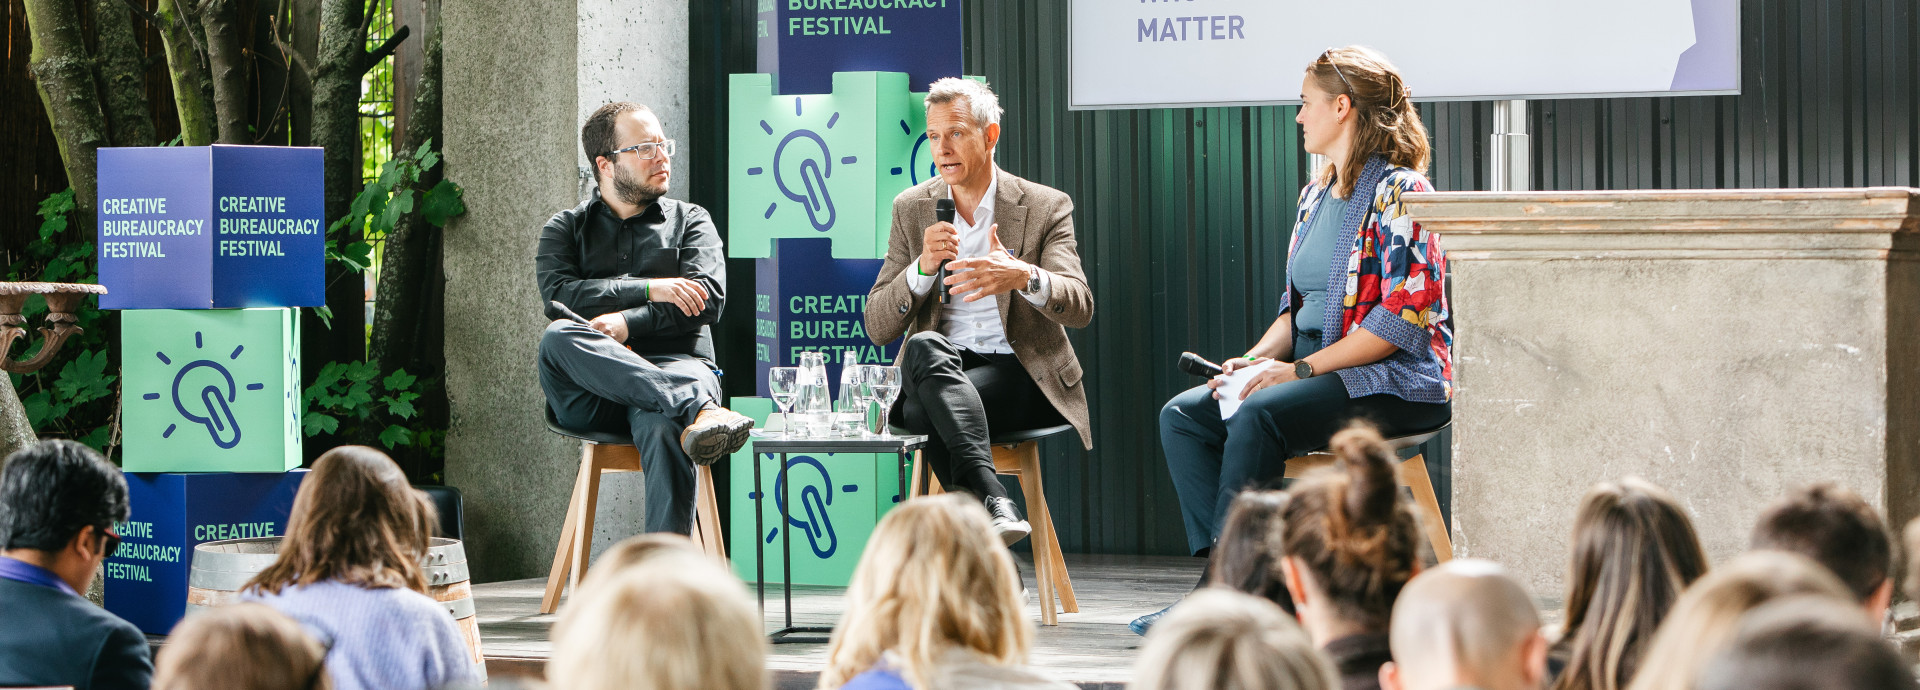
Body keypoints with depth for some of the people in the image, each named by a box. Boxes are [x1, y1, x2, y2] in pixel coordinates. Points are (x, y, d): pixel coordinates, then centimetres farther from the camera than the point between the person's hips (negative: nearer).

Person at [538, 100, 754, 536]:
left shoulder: (690, 222, 22)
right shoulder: (567, 229, 22)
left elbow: (709, 300, 3)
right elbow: (558, 295, 1)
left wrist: (628, 323, -10)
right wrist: (648, 290, -6)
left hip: (673, 368, -1)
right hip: (591, 396, 1)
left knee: (661, 425, -39)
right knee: (559, 337, -34)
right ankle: (698, 410, -50)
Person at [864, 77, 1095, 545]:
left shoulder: (1046, 207, 3)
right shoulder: (911, 208, 12)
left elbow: (1079, 308, -11)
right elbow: (877, 328, 6)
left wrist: (1024, 277, -33)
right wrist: (924, 267, -13)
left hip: (1022, 376, -3)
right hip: (939, 365, 3)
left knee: (923, 409, -32)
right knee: (924, 346, -35)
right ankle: (994, 501, -49)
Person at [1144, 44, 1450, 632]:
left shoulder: (1398, 192, -10)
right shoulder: (1316, 195, 18)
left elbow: (1405, 317, -19)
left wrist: (1298, 369, -20)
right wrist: (1258, 359, 0)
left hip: (1396, 382, -9)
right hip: (1319, 372, 9)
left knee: (1259, 415, -32)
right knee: (1183, 415, -7)